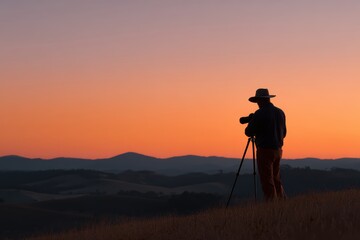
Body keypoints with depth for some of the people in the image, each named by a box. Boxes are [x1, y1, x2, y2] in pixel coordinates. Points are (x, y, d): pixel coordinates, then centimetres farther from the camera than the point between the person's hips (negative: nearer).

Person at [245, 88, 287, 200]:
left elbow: (249, 132, -9)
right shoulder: (280, 112, 8)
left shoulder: (260, 114, -13)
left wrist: (250, 123, 11)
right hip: (278, 150, 7)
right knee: (276, 179, 16)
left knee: (267, 181, -3)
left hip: (265, 150, -7)